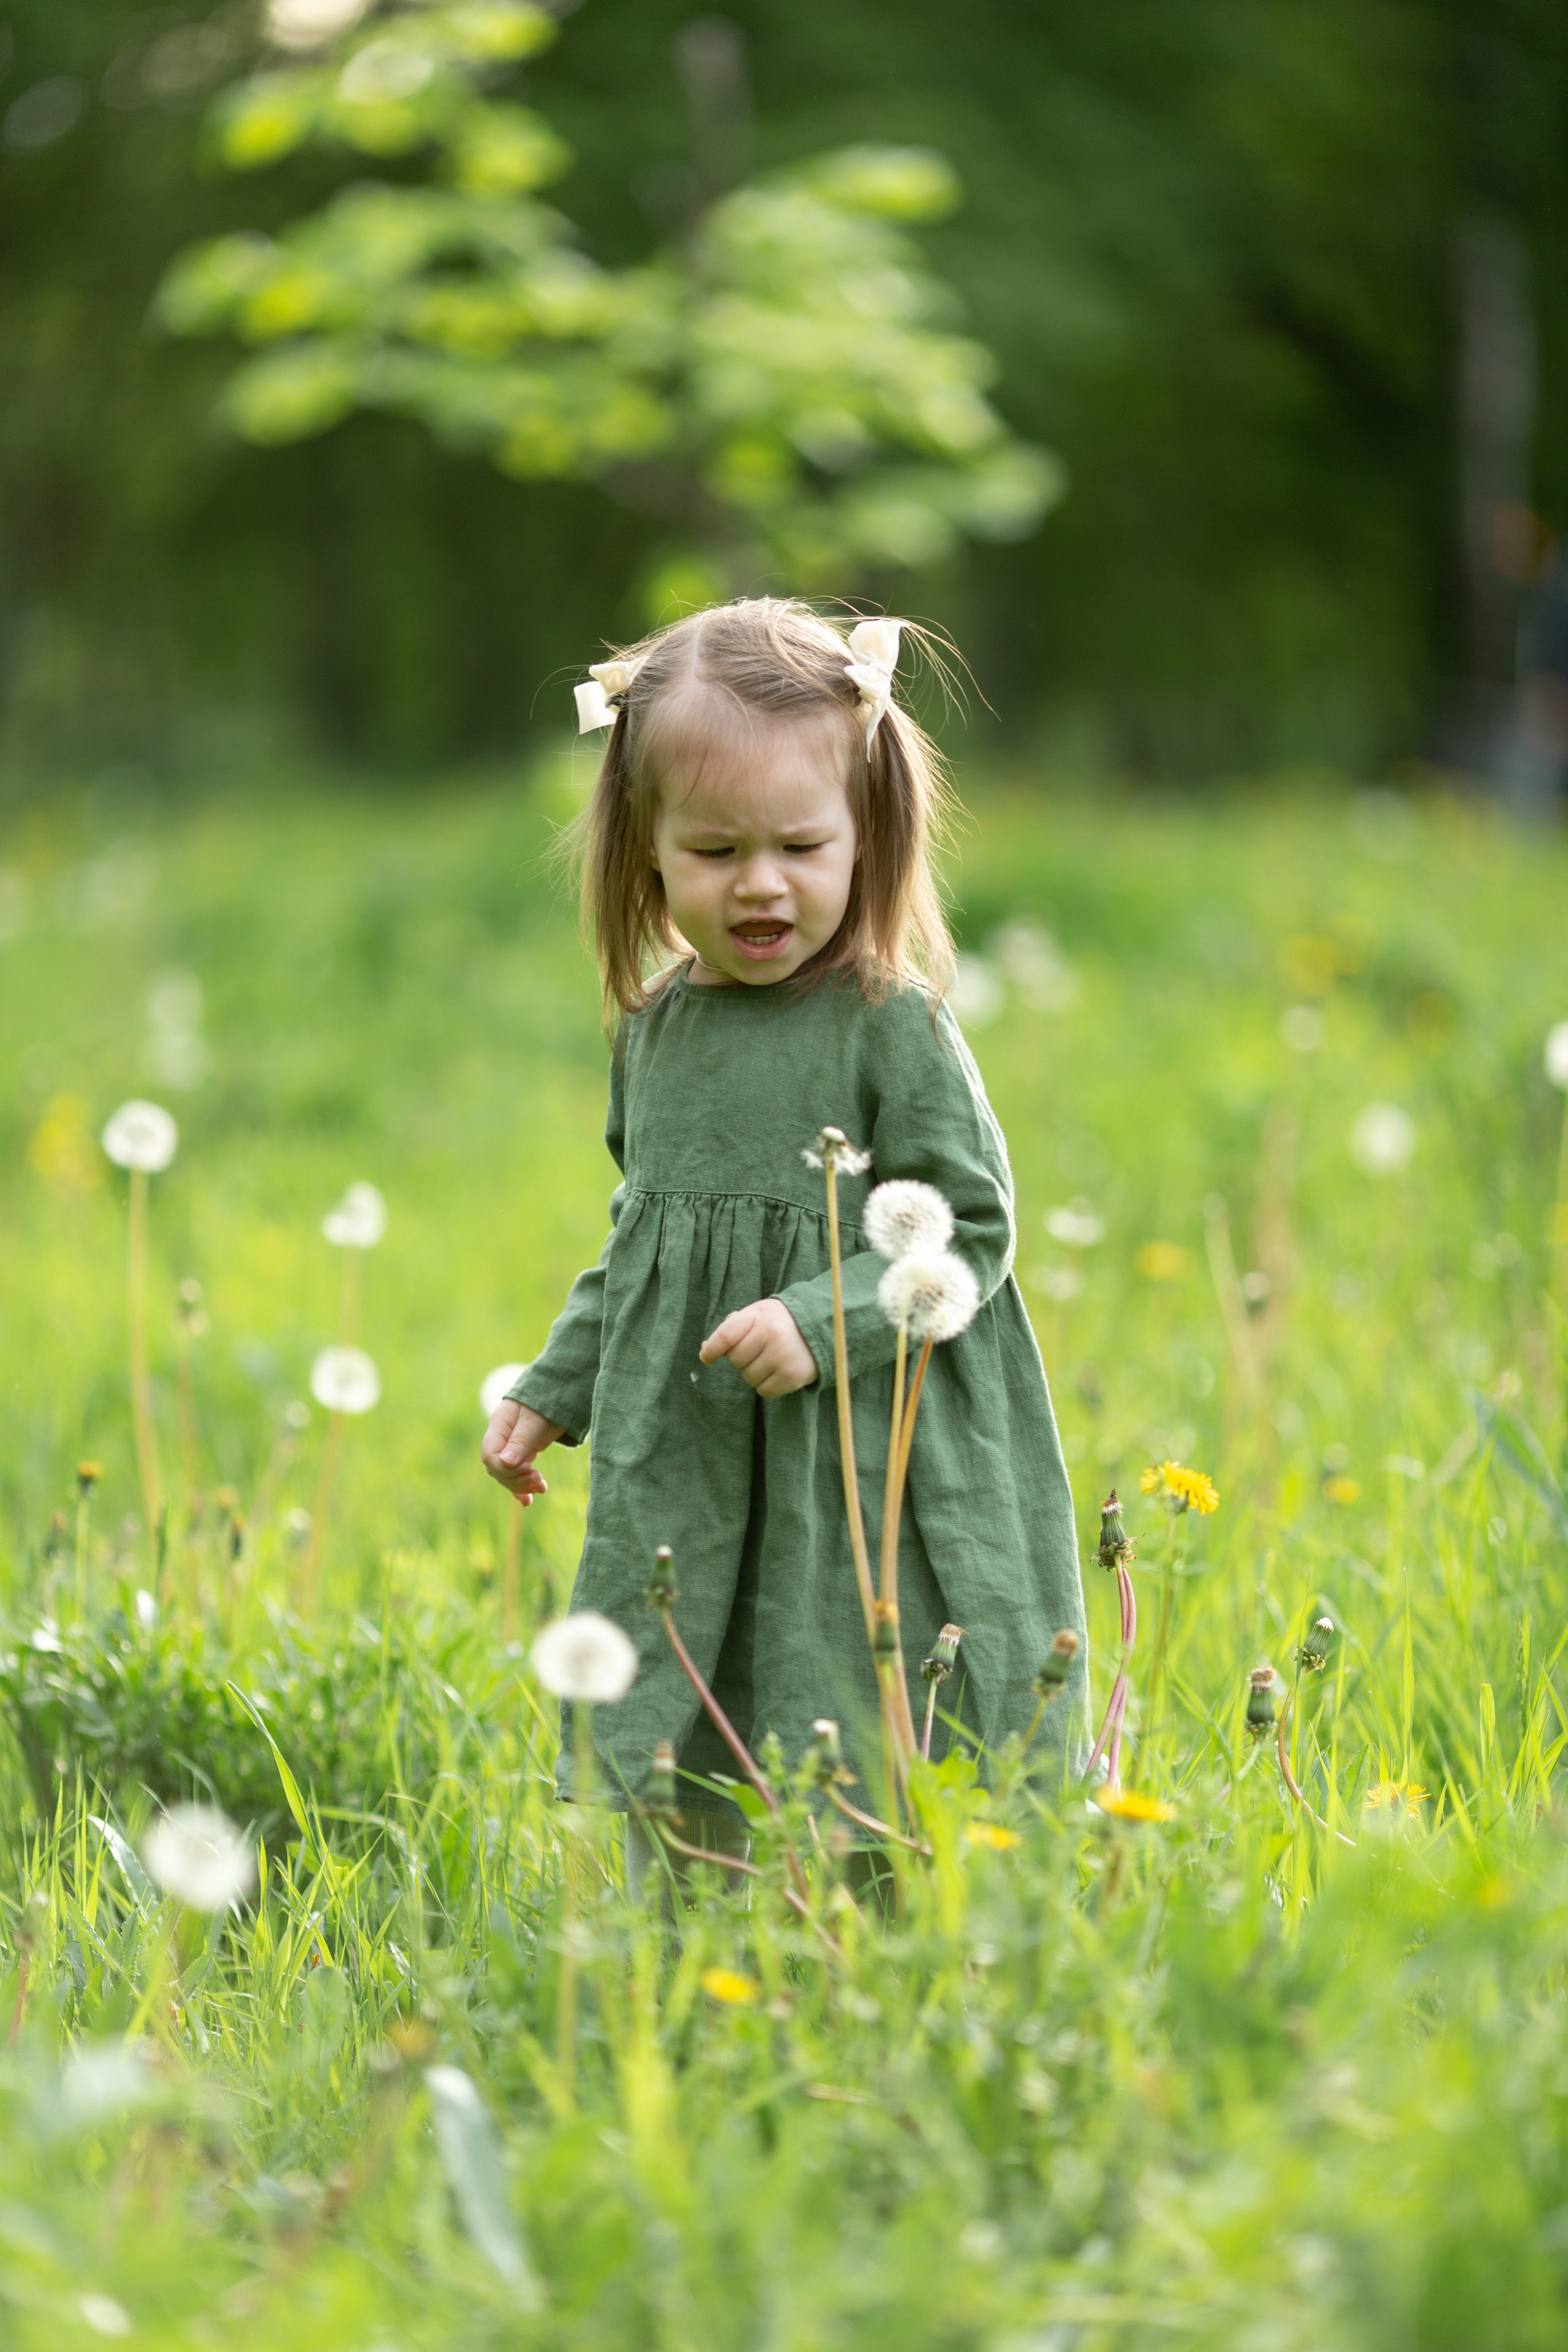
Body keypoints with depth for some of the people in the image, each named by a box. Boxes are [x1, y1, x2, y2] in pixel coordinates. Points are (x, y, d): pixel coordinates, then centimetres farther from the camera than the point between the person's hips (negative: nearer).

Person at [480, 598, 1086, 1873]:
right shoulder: (656, 1028, 9)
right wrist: (551, 1390, 20)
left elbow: (971, 1231, -10)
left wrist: (823, 1322, -22)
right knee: (679, 1805, 9)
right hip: (685, 1485, 6)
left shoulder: (892, 1027, -10)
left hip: (864, 1491, -6)